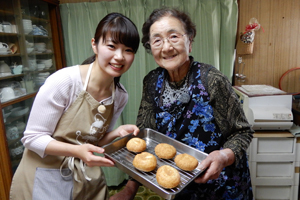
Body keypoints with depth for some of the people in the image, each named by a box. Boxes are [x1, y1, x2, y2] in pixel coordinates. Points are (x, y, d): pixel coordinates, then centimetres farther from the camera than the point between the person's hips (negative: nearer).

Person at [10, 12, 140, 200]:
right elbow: (33, 138, -16)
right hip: (45, 179, -4)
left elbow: (95, 140, 4)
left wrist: (118, 132, -15)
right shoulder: (64, 81, -23)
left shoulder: (121, 96, -7)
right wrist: (77, 151, -30)